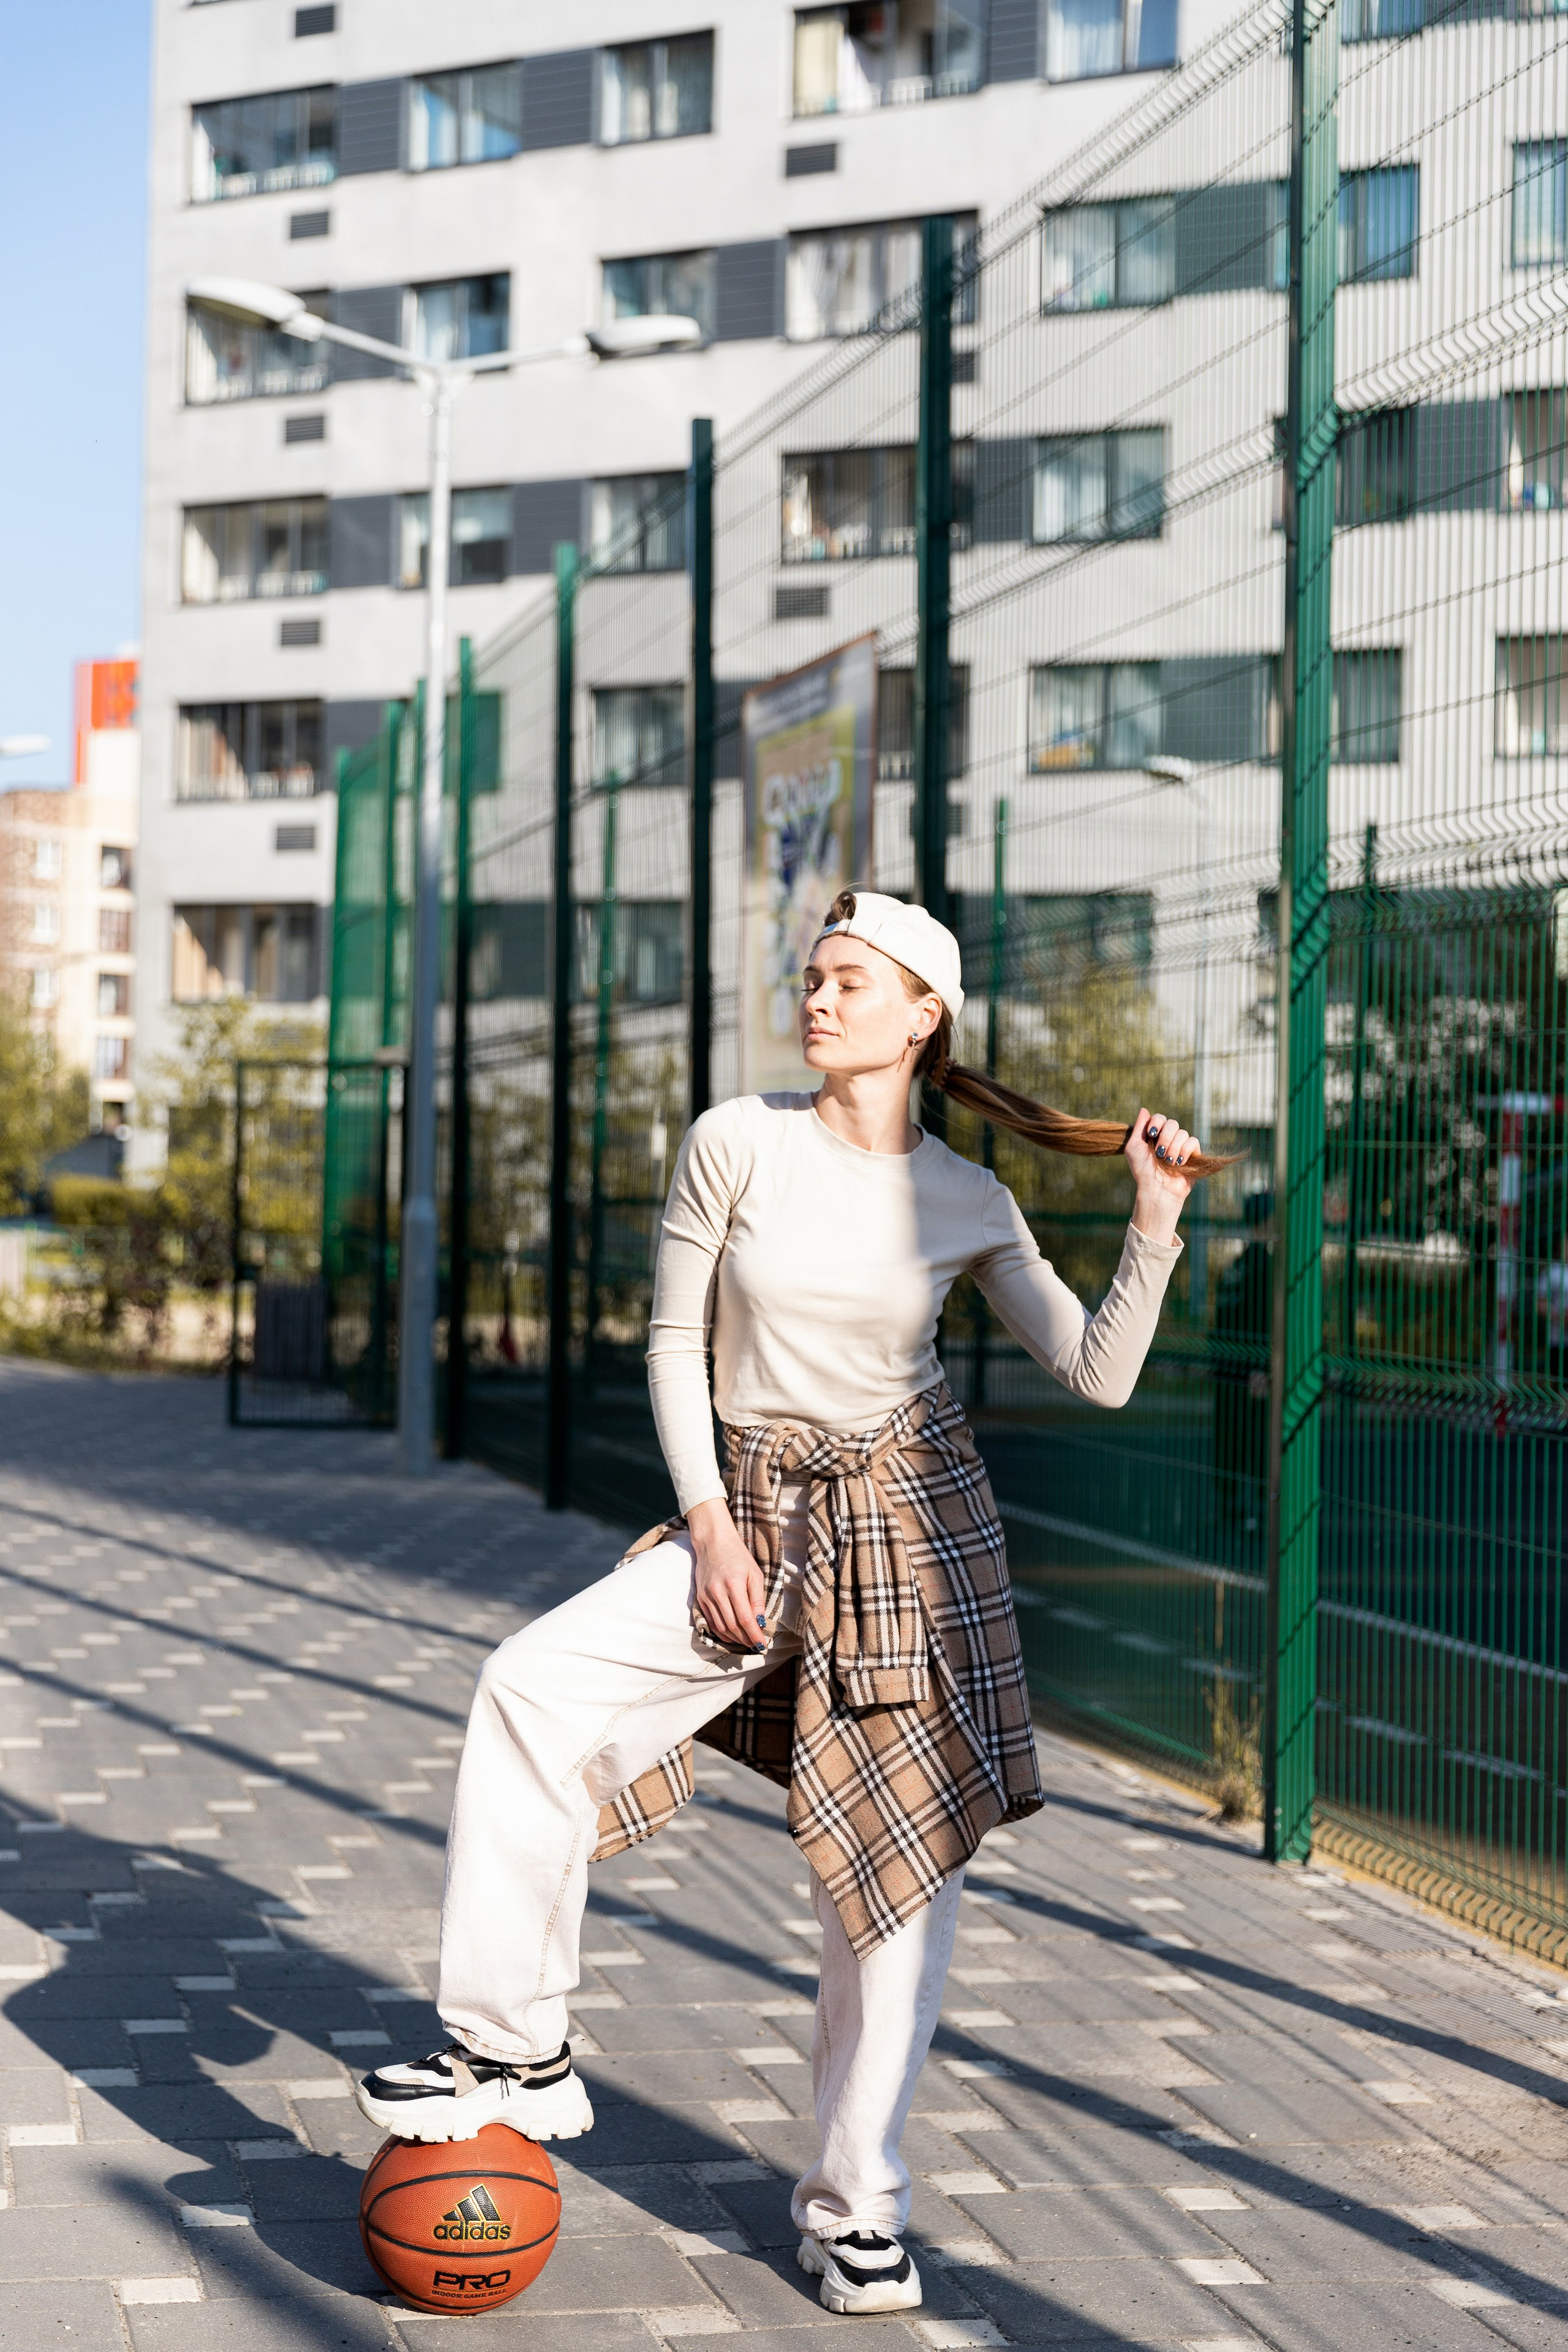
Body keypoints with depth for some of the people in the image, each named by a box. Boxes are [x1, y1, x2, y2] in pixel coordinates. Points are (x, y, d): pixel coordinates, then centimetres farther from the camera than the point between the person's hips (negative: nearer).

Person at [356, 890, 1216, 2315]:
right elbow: (676, 1340, 3)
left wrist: (1157, 1222, -11)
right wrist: (708, 1517, -7)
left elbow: (1099, 1375, -1)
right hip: (755, 1514, 1)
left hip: (914, 1521, 0)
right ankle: (516, 2053, -6)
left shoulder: (967, 1203, 0)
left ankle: (856, 2205, 17)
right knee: (534, 1691, -19)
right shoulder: (737, 1143, -2)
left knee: (903, 1880, 1)